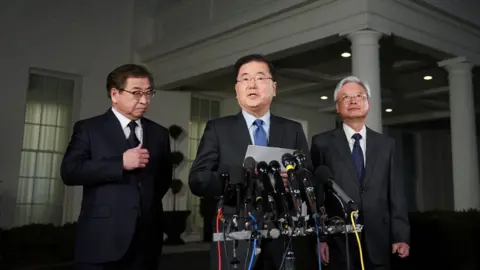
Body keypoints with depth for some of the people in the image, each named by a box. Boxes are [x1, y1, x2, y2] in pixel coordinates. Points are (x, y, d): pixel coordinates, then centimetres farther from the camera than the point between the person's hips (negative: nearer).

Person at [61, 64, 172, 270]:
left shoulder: (159, 133, 14)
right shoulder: (88, 128, 2)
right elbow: (70, 171, -10)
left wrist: (150, 200, 7)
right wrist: (121, 163, -15)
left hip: (147, 238, 4)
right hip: (101, 238, -3)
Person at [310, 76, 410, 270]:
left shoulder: (386, 144, 10)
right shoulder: (322, 143, 2)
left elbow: (396, 194, 6)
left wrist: (401, 236, -2)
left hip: (378, 242, 3)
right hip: (338, 242, -2)